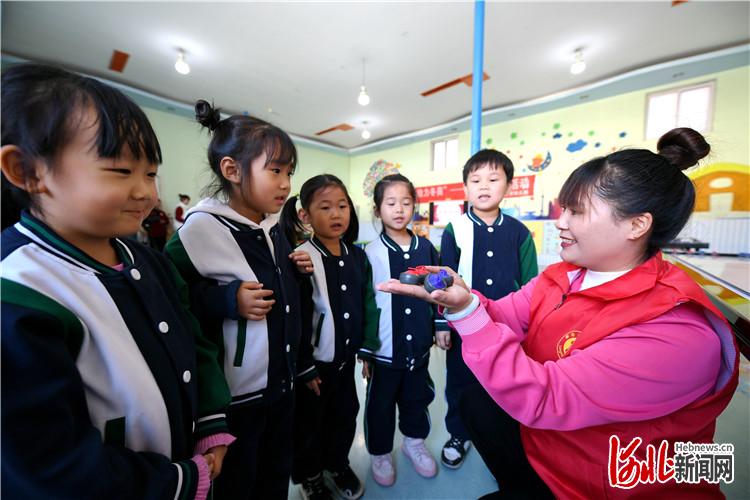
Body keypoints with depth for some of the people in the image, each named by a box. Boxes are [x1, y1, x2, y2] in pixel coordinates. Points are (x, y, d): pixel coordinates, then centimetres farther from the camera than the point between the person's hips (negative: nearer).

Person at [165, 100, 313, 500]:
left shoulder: (273, 228, 4)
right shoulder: (203, 228, -18)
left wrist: (296, 271, -3)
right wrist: (226, 300, -25)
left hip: (282, 381, 7)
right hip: (234, 392, -6)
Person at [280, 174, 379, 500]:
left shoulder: (358, 256, -2)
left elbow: (368, 303, 4)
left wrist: (368, 348, 6)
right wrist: (304, 367, -12)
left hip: (346, 358, 5)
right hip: (313, 362, -4)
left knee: (345, 415, 23)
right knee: (309, 422, 18)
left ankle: (338, 465, 51)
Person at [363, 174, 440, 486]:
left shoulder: (425, 248, 0)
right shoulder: (371, 254, -11)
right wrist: (364, 350, -6)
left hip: (419, 345, 3)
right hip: (384, 349, -3)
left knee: (417, 398, 23)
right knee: (380, 404, 17)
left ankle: (414, 441, 50)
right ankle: (380, 452, 43)